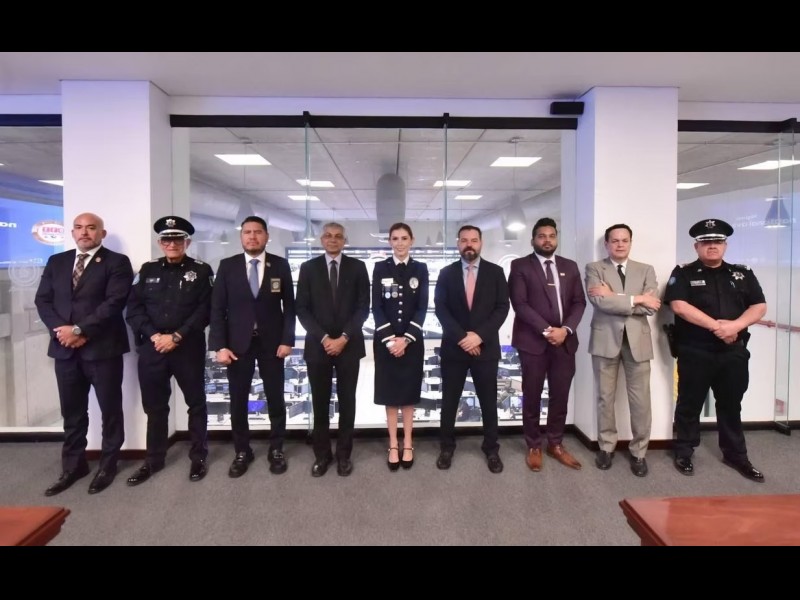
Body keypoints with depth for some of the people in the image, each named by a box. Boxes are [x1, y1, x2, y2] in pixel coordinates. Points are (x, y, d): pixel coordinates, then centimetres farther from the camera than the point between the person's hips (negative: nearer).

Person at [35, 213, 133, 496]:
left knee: (110, 409, 6)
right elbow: (43, 300, 8)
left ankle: (107, 465, 22)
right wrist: (60, 330, -8)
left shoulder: (116, 262, -3)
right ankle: (73, 466, 28)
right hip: (65, 347, 5)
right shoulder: (56, 262, 14)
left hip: (102, 347, -4)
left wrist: (79, 329, -16)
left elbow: (114, 302, -14)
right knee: (72, 412, 14)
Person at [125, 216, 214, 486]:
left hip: (189, 348, -3)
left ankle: (198, 457, 22)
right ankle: (154, 460, 28)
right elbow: (133, 309, 4)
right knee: (154, 406, 12)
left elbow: (205, 310, -7)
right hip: (152, 347, 3)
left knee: (196, 403, 7)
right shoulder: (148, 270, 10)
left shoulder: (201, 271, 1)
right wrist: (154, 336, -10)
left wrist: (177, 336, -14)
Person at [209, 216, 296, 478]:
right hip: (237, 343, 0)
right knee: (238, 401, 8)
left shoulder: (280, 265, 0)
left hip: (272, 343, 0)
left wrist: (287, 340, -6)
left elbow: (289, 306, 2)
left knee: (276, 399, 8)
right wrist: (219, 345, -9)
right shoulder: (227, 266, 0)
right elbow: (217, 308, -1)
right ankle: (242, 452, 25)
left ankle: (276, 450, 24)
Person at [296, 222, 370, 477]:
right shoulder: (308, 268, 4)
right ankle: (322, 454, 21)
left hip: (349, 344, 0)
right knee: (320, 402, 7)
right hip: (318, 345, 0)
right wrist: (323, 338, -10)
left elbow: (363, 307, -1)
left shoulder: (357, 267, 3)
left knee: (347, 401, 7)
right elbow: (302, 309, 0)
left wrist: (344, 337, -11)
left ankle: (344, 454, 20)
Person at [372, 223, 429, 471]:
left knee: (409, 392, 8)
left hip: (412, 339, 0)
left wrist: (406, 338, -12)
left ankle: (407, 444, 20)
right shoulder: (380, 268, 1)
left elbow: (422, 308, -2)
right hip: (385, 340, 0)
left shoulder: (420, 269, 2)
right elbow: (376, 307, -3)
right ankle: (393, 445, 17)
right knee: (390, 393, 6)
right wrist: (390, 339, -12)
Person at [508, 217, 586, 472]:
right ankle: (534, 446, 20)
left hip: (565, 340, 4)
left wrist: (566, 329, -10)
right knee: (532, 396, 6)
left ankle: (556, 444, 26)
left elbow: (579, 302, 7)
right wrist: (546, 331, -16)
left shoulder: (570, 267, 12)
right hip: (533, 341, -3)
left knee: (560, 396, 10)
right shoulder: (520, 266, -1)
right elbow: (520, 304, -10)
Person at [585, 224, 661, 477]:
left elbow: (652, 306, -7)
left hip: (637, 340, 2)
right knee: (605, 397, 8)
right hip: (605, 339, -1)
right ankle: (606, 447, 24)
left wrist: (614, 297, -12)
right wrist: (636, 298, -12)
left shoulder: (646, 270, 9)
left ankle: (638, 451, 20)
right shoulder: (594, 269, 2)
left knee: (640, 400, 4)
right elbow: (600, 302, -15)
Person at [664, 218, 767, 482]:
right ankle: (684, 453, 20)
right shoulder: (683, 273, -1)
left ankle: (735, 455, 29)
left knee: (731, 405, 15)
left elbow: (759, 306, 4)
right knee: (690, 404, 7)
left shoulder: (743, 273, 11)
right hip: (695, 352, -3)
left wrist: (735, 325, -15)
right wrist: (716, 325, -17)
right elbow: (679, 305, -15)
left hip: (734, 352, 4)